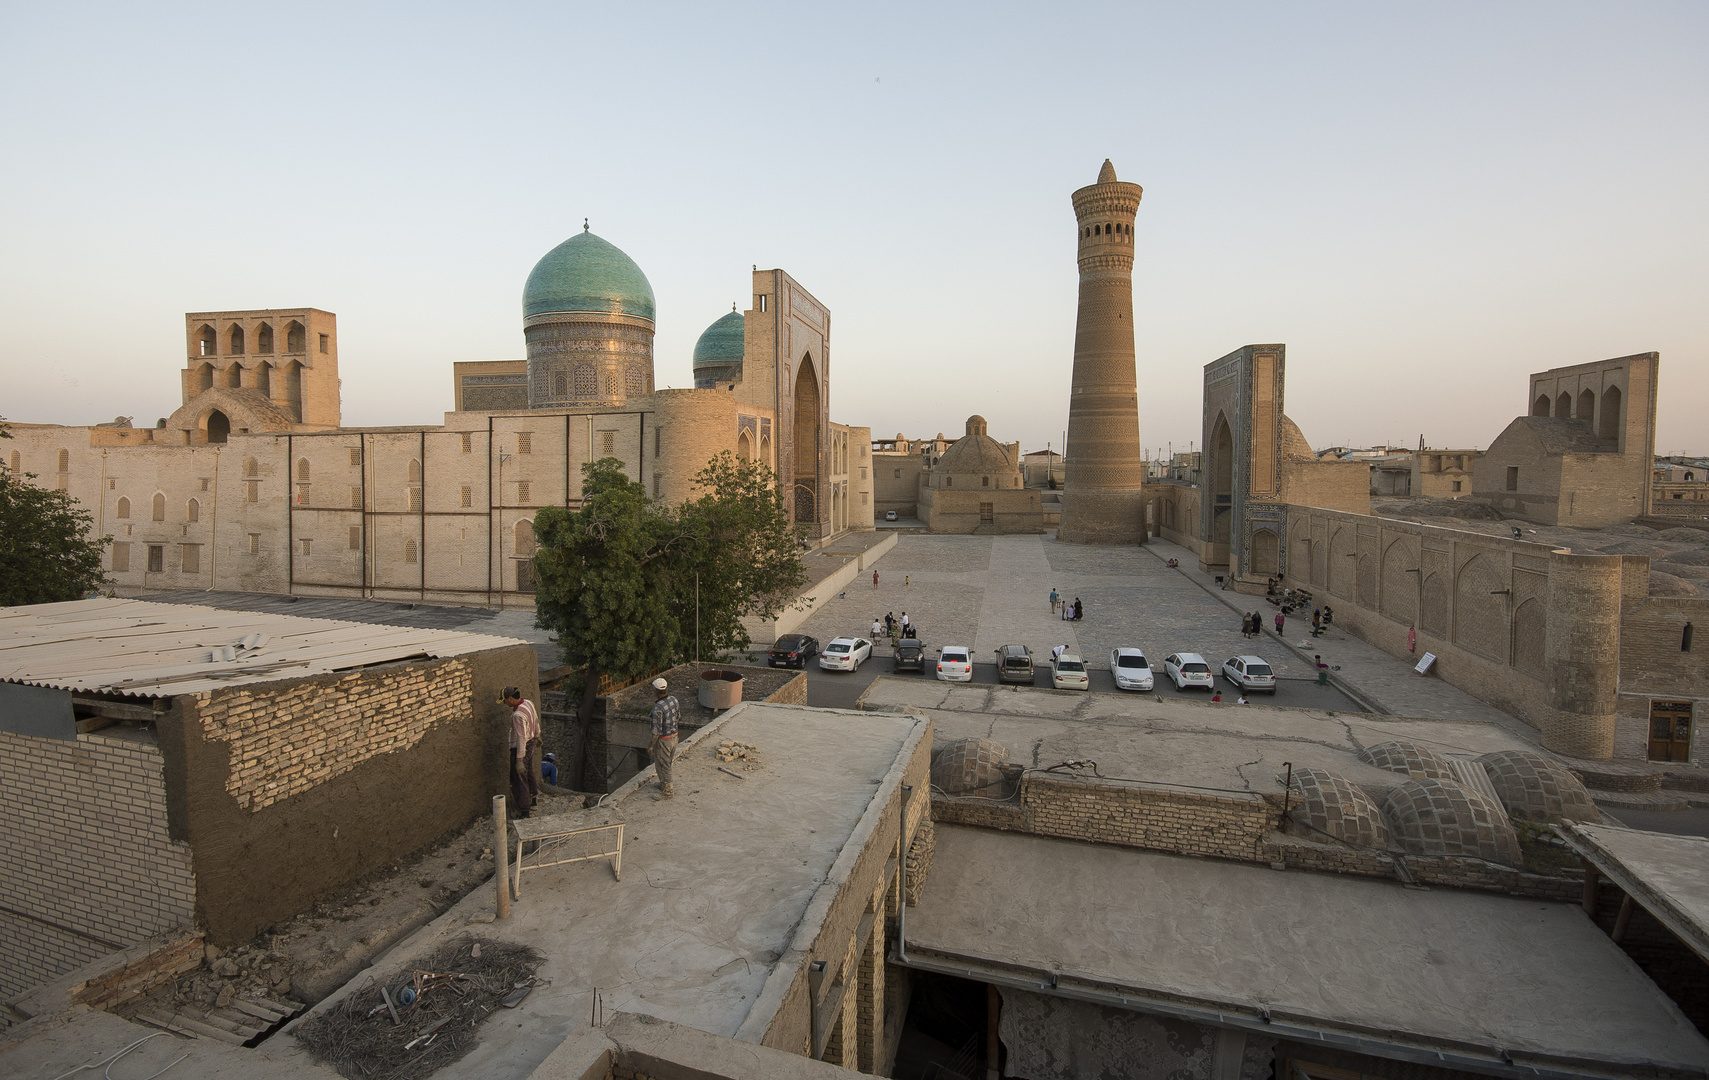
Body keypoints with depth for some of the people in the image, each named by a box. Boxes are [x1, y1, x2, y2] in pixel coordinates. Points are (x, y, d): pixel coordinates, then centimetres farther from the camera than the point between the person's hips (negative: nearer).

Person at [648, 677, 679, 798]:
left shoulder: (658, 708, -29)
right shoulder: (673, 700, -6)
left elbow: (656, 730, -24)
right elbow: (678, 717, 10)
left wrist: (651, 745, -12)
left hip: (663, 740, -8)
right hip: (674, 736, 8)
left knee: (662, 766, 8)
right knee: (667, 763, 25)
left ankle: (667, 791, 19)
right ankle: (664, 784, 42)